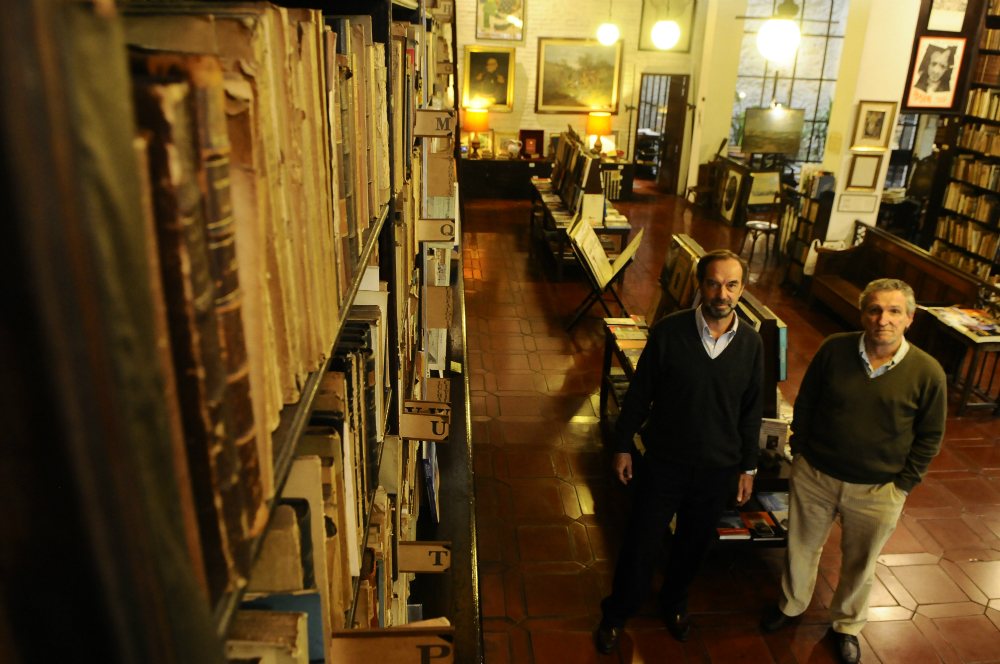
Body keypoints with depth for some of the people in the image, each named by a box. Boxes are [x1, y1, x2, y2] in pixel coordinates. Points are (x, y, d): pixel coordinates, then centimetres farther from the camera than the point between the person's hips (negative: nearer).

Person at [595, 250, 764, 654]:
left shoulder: (751, 344, -8)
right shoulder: (669, 332, -16)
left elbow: (751, 412, 3)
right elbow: (639, 393, -6)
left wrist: (748, 467, 8)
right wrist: (622, 446, -2)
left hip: (717, 469, 3)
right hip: (664, 463, -2)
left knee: (694, 544, 21)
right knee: (641, 543, 10)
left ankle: (674, 602, 50)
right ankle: (617, 613, 36)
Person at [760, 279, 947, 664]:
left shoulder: (927, 373, -14)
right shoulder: (834, 350, -12)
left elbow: (929, 437, -3)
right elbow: (804, 402, 1)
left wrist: (901, 485, -5)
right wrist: (799, 451, 1)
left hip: (876, 492, -1)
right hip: (814, 476, 1)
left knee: (860, 564, 21)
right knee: (801, 547, 20)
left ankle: (847, 624, 47)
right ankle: (791, 604, 48)